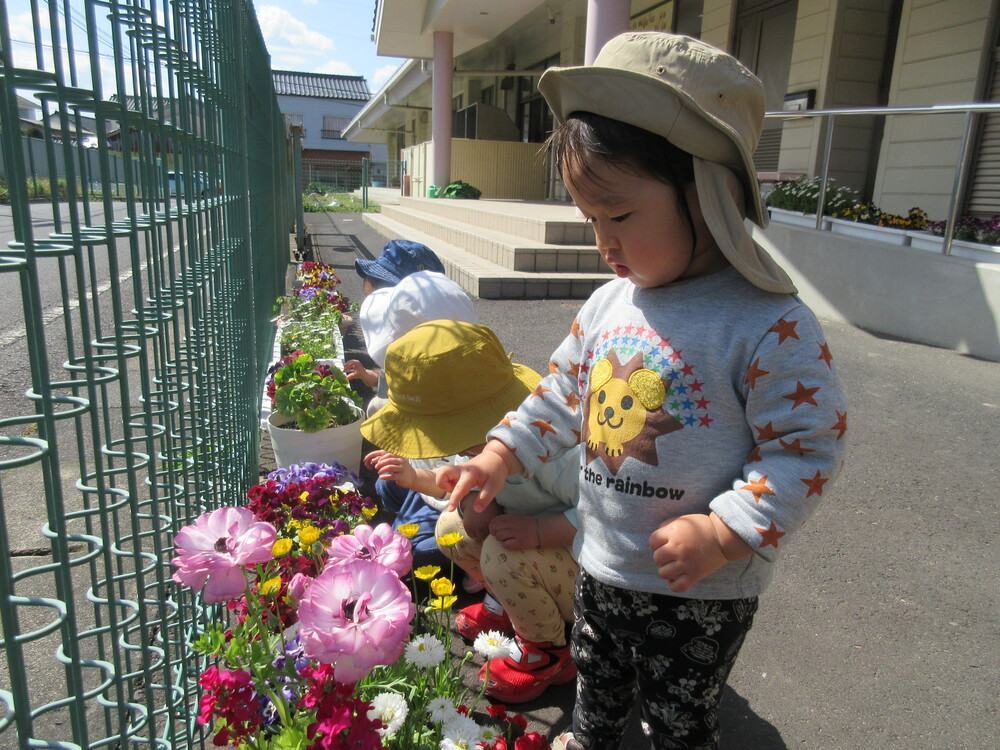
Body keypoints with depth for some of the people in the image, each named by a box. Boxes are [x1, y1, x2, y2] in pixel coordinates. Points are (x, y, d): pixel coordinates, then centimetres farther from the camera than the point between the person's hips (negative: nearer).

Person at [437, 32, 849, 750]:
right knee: (597, 682, 30)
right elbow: (563, 395, 8)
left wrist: (721, 534, -26)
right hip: (601, 563, 6)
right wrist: (500, 455, 0)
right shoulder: (607, 305, -4)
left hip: (702, 590, -6)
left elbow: (809, 448, -20)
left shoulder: (771, 325, -24)